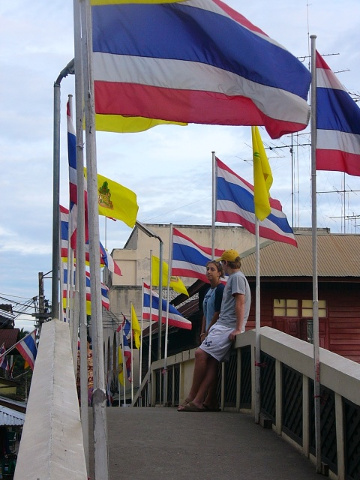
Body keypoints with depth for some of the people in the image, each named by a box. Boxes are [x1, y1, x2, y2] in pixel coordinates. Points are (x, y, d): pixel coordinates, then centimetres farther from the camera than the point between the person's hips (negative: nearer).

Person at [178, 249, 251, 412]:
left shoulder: (237, 277, -5)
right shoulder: (234, 278, 25)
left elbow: (240, 303, -14)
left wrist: (238, 329, -21)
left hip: (227, 327, -10)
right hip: (222, 326, 10)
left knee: (201, 353, -16)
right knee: (212, 360, 1)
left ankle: (192, 397, -10)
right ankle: (198, 401, -5)